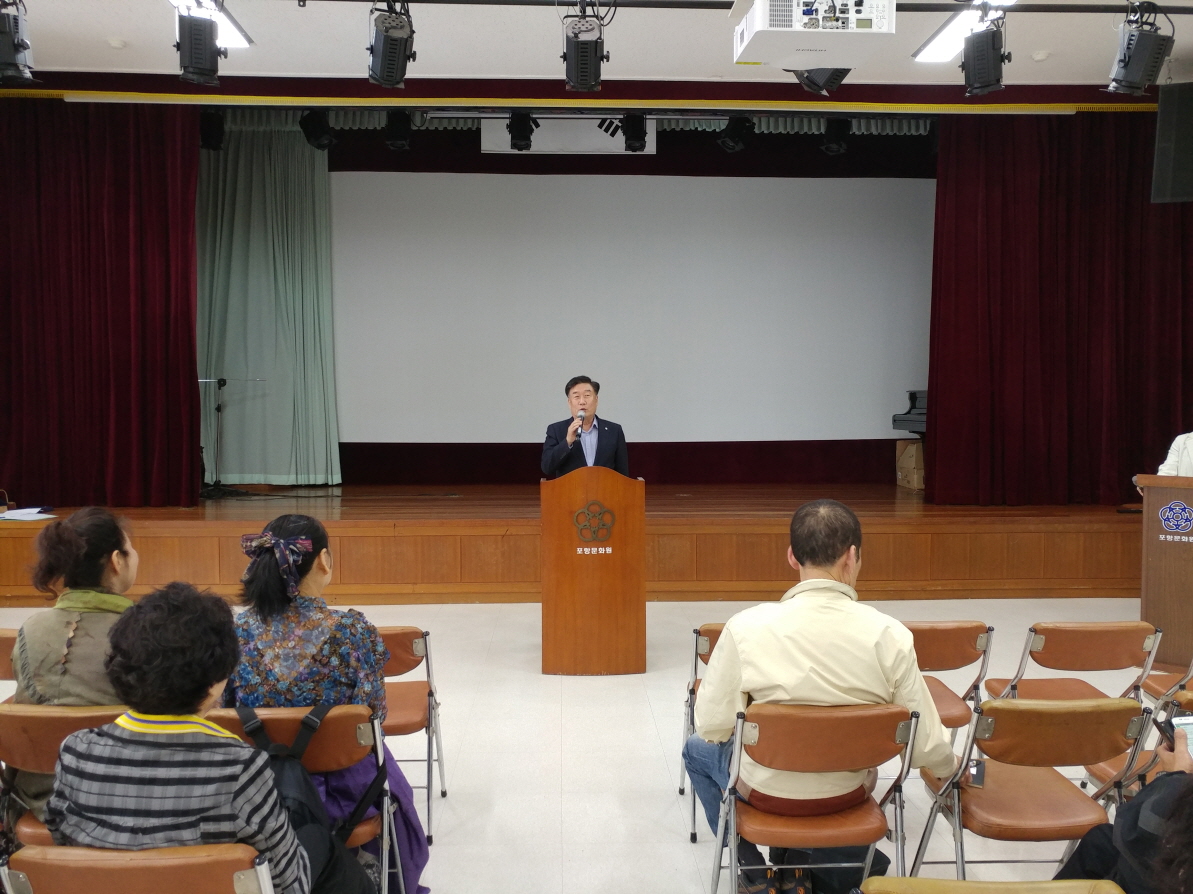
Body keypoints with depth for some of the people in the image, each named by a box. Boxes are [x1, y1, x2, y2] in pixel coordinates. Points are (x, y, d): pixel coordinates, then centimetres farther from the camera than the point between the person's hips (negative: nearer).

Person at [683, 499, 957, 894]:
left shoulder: (746, 627, -24)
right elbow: (926, 743, -13)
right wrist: (954, 767, 10)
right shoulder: (890, 635, -22)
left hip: (768, 789, -2)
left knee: (698, 749, 30)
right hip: (850, 792, 3)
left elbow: (712, 728, -15)